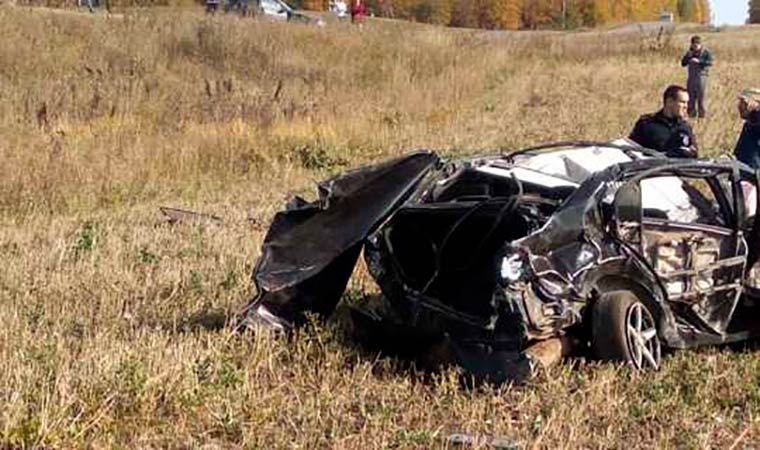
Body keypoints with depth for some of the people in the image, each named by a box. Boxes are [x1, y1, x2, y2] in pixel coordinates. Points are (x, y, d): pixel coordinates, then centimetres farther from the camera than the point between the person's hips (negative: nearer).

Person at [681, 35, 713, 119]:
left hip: (701, 76, -5)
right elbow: (683, 63, 11)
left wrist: (699, 61, -25)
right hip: (691, 77, 5)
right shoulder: (690, 52, 14)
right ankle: (691, 113, 12)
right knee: (691, 96, 5)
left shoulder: (706, 52, -1)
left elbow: (710, 62, -14)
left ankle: (702, 114, -5)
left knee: (701, 96, -7)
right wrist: (688, 55, -5)